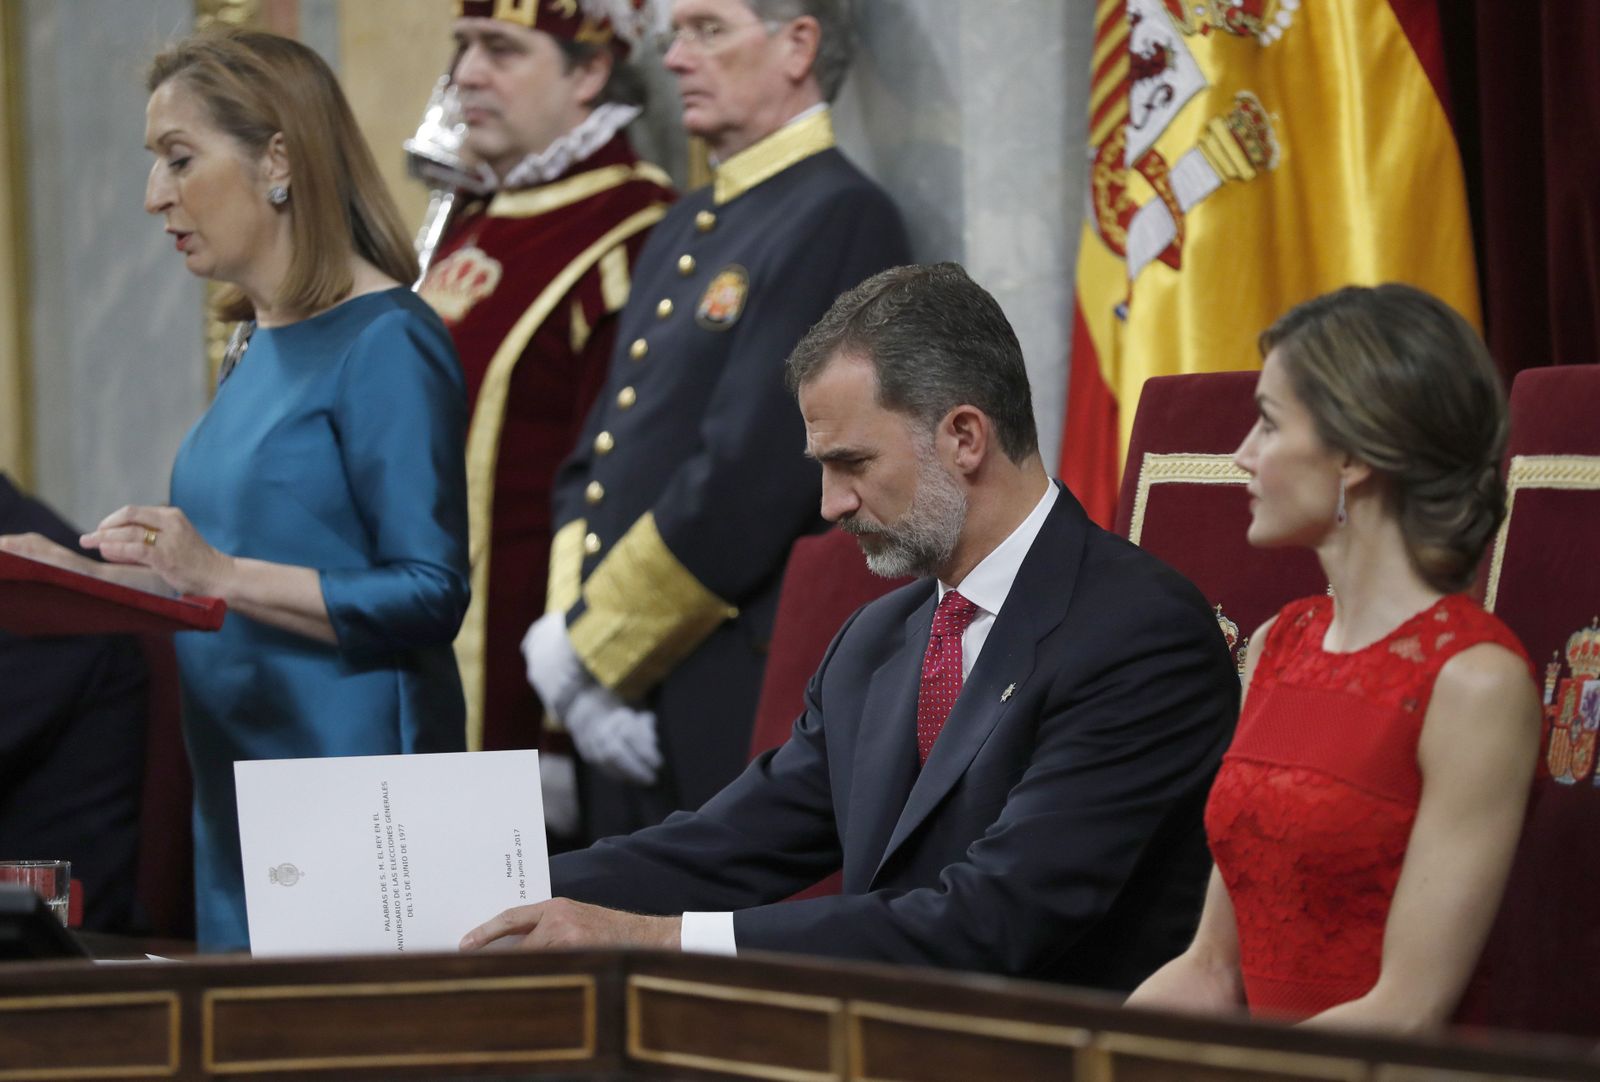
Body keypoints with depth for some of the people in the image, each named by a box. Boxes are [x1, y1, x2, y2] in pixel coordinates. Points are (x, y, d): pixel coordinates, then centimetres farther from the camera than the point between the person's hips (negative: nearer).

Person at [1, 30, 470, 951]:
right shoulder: (262, 347, 14)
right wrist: (100, 576, 7)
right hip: (239, 779, 8)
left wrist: (221, 575, -24)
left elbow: (430, 593, -18)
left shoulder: (386, 342, -12)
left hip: (350, 760, -8)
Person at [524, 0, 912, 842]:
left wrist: (586, 652, -12)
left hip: (737, 716, -8)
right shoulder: (683, 232, 18)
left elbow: (748, 482, -18)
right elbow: (590, 467, 17)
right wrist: (568, 633, -1)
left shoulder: (839, 219, -10)